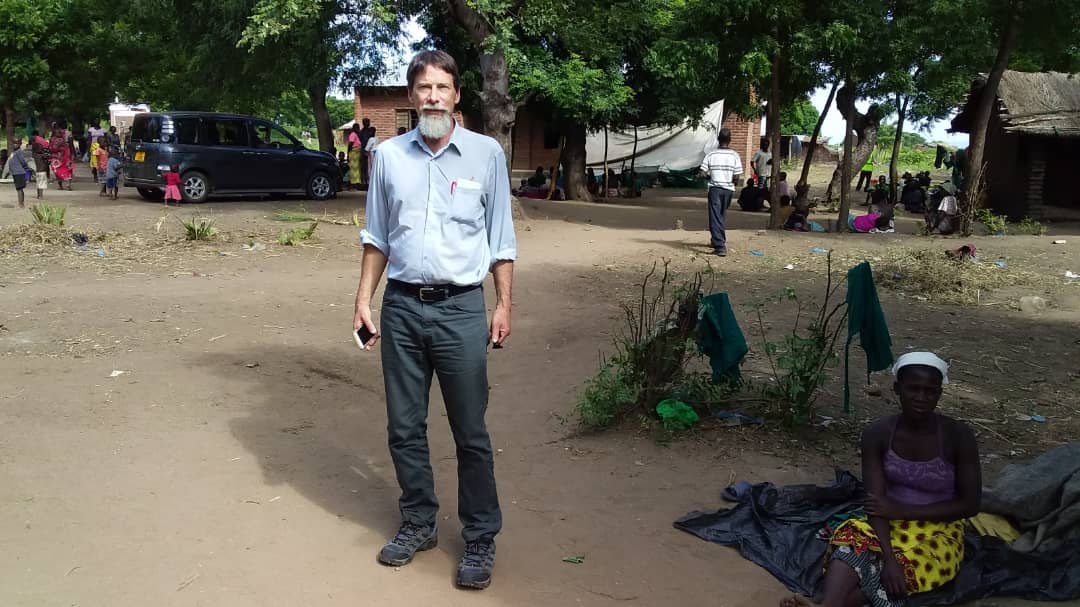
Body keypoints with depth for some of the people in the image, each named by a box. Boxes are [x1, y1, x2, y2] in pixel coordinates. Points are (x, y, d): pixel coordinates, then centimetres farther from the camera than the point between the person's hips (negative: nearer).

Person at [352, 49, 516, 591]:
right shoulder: (388, 155, 6)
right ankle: (418, 524, 28)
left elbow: (501, 239, 3)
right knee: (404, 428, 11)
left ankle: (480, 540, 16)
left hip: (461, 308, -3)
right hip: (401, 307, 3)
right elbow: (376, 237, 12)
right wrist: (363, 299, 6)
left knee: (471, 433, 3)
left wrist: (504, 306, -2)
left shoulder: (486, 153, 0)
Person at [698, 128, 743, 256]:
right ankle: (718, 240, 34)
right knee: (721, 216, 21)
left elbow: (702, 173, -8)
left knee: (715, 217, -3)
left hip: (715, 189, -2)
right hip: (728, 189, 2)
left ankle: (720, 246, -14)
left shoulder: (711, 155, -6)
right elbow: (736, 177, -8)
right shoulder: (734, 155, -5)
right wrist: (735, 183, 14)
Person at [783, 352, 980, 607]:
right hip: (889, 527, 1)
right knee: (851, 537, -34)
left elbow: (970, 505, -8)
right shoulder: (877, 434, -7)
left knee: (907, 571, -33)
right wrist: (888, 558, -29)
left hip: (938, 534, 0)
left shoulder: (959, 436, -11)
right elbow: (876, 502, -14)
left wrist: (902, 510, -15)